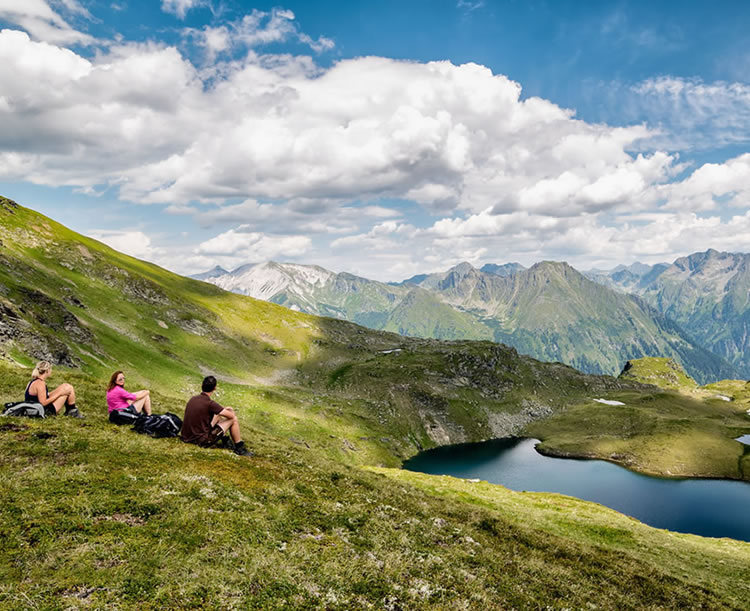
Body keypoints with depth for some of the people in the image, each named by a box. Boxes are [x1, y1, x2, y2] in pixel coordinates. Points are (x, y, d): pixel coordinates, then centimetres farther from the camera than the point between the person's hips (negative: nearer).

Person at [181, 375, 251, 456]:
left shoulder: (193, 399, 3)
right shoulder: (209, 403, -20)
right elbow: (231, 415, -10)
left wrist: (223, 409, 24)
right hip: (202, 441, -8)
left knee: (217, 416, 24)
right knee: (233, 419, 1)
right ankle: (239, 448, 14)